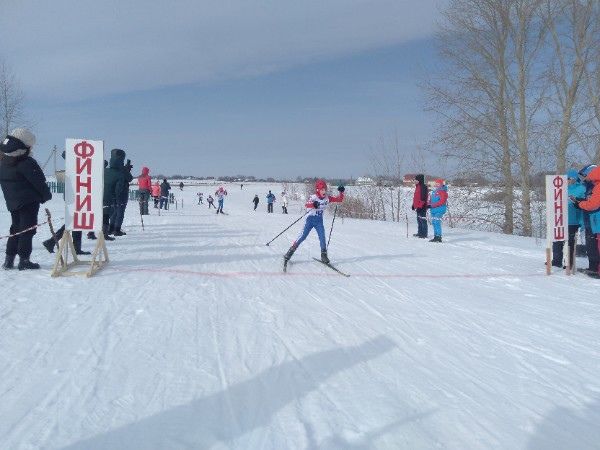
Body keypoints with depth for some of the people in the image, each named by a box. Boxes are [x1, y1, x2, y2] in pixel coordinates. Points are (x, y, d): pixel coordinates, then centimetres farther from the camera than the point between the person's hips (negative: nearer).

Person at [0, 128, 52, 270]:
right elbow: (38, 182, -14)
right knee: (28, 229, -2)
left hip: (12, 203, 8)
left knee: (16, 229, 17)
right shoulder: (27, 163, -18)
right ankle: (24, 260, -2)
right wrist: (47, 195, 2)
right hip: (29, 202, -8)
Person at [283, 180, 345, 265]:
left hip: (319, 221, 3)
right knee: (302, 236, -4)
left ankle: (324, 255, 5)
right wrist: (313, 205, -53)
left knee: (322, 237, -9)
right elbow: (307, 205, -31)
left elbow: (339, 200, 5)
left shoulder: (327, 198, -1)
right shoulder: (313, 197, -14)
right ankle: (290, 251, 5)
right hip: (310, 219, -3)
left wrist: (341, 192, -13)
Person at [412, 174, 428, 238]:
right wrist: (414, 205, 22)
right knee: (419, 220, 15)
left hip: (422, 207, -10)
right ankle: (420, 233, 24)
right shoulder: (417, 186, 15)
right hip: (418, 206, 10)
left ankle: (424, 234, -2)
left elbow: (423, 197, -20)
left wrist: (420, 206, -23)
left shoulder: (423, 187, -15)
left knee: (423, 220, -6)